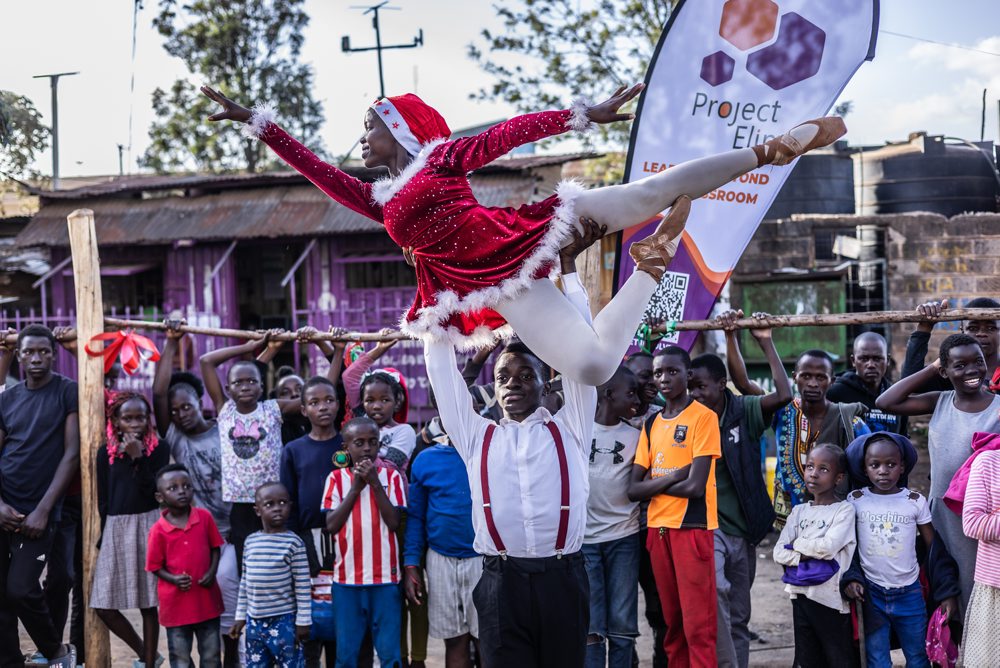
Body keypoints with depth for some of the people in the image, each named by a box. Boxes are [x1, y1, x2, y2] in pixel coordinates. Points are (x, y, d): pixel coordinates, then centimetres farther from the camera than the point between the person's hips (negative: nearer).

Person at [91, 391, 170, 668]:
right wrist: (104, 538, 8)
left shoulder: (158, 450, 1)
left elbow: (155, 491, -10)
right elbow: (103, 500, 10)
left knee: (148, 603, 0)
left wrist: (138, 458, -16)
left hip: (148, 525, -3)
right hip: (116, 528, 3)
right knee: (104, 606, -2)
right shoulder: (106, 452, 7)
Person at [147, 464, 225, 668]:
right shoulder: (158, 530, -11)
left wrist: (212, 572, -10)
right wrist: (174, 579, -20)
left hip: (207, 598, 2)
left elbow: (215, 547, 6)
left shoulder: (205, 517, -5)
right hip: (176, 603, -2)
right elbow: (155, 566, -3)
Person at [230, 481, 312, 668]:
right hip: (255, 620, 5)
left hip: (284, 620, -5)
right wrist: (240, 616, 12)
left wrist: (303, 621, -10)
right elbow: (245, 583, 13)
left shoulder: (293, 543, -9)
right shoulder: (251, 541, 6)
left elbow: (303, 586, -9)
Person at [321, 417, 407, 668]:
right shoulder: (337, 478, 5)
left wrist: (375, 483, -11)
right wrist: (356, 487, -8)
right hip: (347, 577, 0)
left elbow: (394, 522, -6)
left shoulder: (391, 476, 4)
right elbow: (331, 525, -5)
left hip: (385, 577, 0)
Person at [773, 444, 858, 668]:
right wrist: (809, 556, -13)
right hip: (801, 596, 5)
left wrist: (797, 544, -4)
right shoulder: (799, 511, 10)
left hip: (831, 600, -5)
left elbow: (828, 547, -18)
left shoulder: (844, 510, -4)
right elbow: (779, 553, 2)